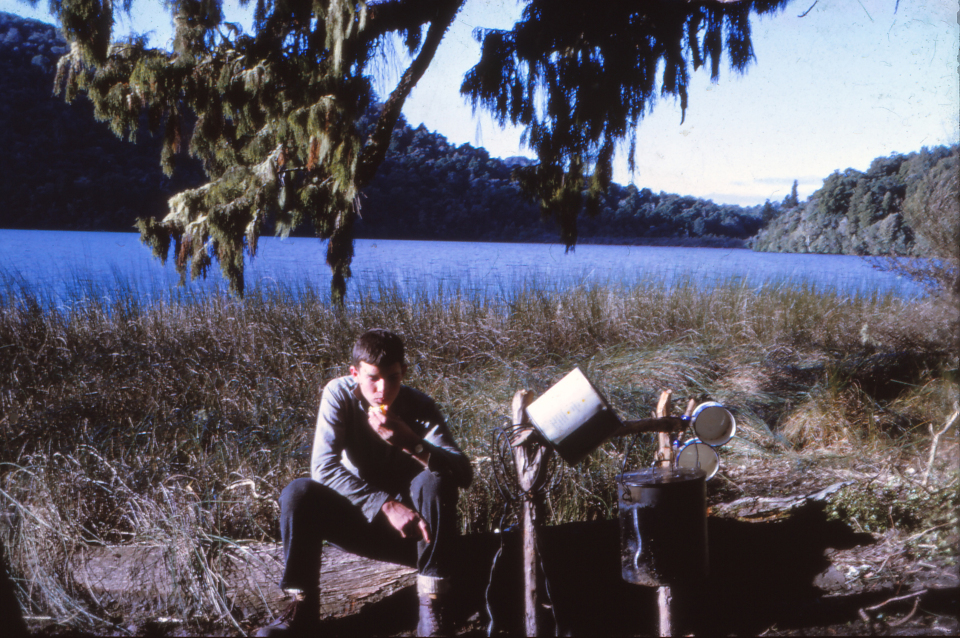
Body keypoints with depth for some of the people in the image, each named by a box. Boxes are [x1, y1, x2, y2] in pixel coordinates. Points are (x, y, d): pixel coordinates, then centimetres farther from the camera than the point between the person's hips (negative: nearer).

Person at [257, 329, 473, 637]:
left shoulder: (420, 407, -15)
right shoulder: (339, 393, -15)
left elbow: (464, 473, -25)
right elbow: (323, 467, -24)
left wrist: (412, 444, -42)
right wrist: (386, 505, -33)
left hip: (413, 525, 0)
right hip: (359, 520, 1)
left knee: (435, 481, -30)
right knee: (297, 493, -24)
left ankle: (433, 605, -25)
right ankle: (303, 605, -11)